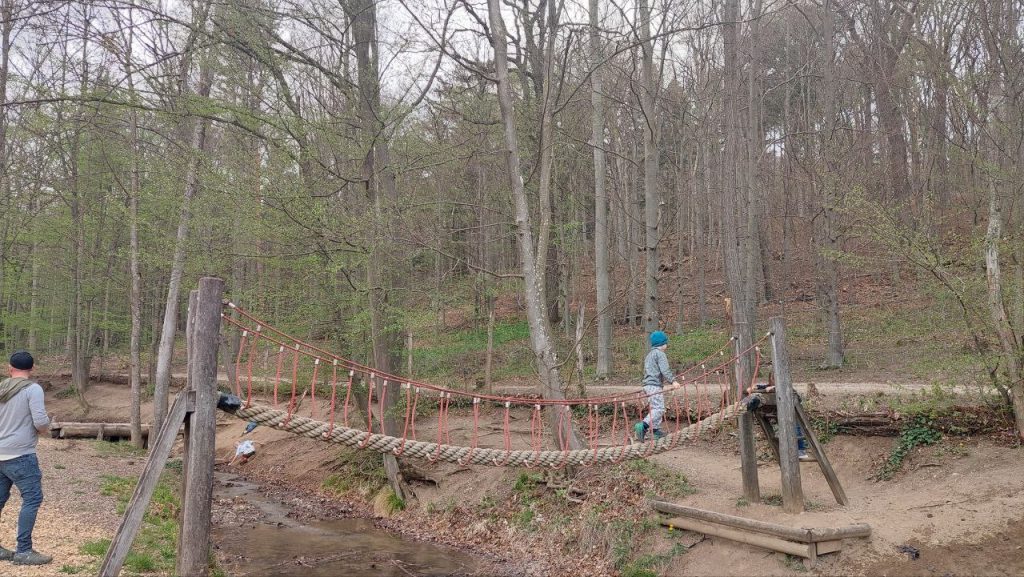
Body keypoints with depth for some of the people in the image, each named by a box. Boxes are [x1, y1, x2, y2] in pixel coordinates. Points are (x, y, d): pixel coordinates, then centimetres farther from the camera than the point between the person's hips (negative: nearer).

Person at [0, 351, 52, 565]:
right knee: (32, 499, -3)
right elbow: (40, 421, -19)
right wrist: (45, 428, 2)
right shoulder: (32, 389, -11)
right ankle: (23, 551, -5)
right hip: (20, 455, -8)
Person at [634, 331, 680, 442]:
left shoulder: (649, 355, 23)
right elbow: (664, 370, -18)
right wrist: (672, 381, -24)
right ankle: (642, 426, -28)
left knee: (655, 408, 15)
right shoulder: (660, 354, -6)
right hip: (655, 386, -10)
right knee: (659, 409, -15)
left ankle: (656, 431, 16)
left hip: (648, 385, 10)